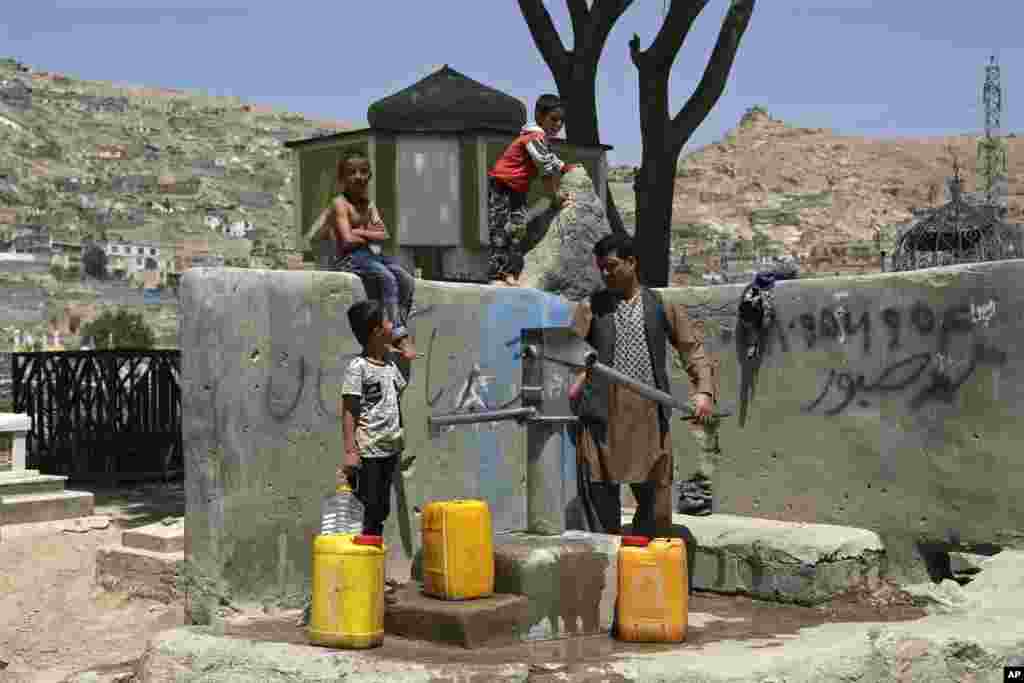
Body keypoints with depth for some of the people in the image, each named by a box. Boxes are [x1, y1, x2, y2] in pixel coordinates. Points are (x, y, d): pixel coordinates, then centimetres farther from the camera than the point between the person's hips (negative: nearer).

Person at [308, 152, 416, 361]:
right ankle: (400, 335, -31)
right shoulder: (340, 203, -5)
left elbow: (383, 234, 7)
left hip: (373, 254, 7)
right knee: (388, 278, -30)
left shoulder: (369, 205, 17)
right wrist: (372, 235, -1)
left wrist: (361, 232, -7)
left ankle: (402, 328, -18)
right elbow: (348, 239, -16)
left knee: (407, 279, -15)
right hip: (350, 257, -7)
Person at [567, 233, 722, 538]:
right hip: (602, 419, -1)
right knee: (601, 503, 2)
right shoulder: (591, 307, 9)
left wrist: (704, 390, -7)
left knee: (655, 502, 8)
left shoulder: (661, 307, 10)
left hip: (650, 418, 1)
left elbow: (694, 348, 8)